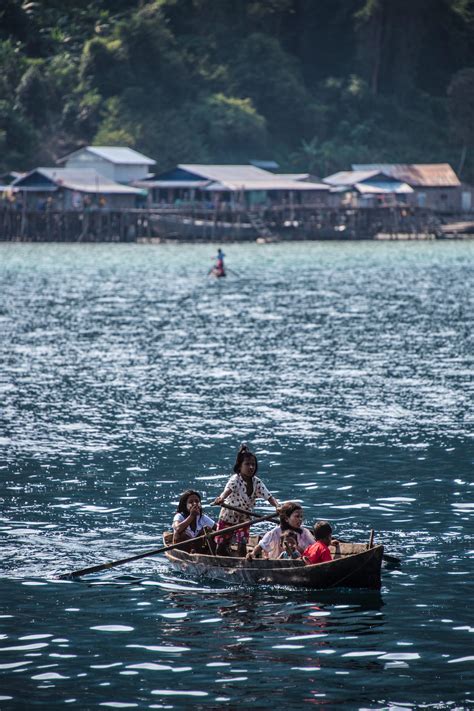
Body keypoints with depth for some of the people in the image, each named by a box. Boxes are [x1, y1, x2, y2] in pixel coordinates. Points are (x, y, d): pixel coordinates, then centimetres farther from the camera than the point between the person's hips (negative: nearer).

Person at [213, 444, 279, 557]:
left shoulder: (257, 482, -8)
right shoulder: (235, 479, -23)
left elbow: (269, 497, -15)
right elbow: (228, 490, -44)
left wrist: (277, 506, -38)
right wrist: (221, 498, -68)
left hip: (243, 521, 3)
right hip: (227, 519, -3)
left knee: (242, 546, -9)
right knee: (222, 548, 3)